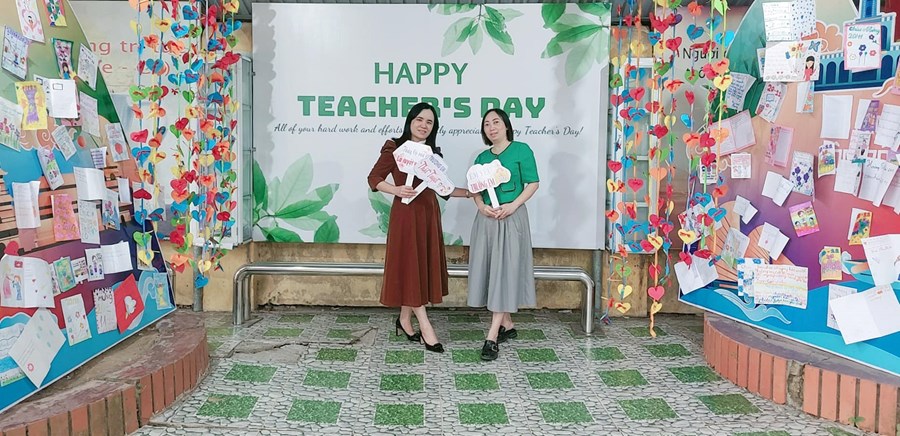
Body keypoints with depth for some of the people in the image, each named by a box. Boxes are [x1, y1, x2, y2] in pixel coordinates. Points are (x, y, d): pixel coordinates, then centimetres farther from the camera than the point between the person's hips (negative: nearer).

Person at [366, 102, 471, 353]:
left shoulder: (433, 153, 12)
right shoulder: (394, 148, -4)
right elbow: (374, 178, -3)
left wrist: (470, 192, 9)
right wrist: (396, 190, -20)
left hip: (429, 213, 6)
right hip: (406, 213, -6)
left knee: (424, 266, 9)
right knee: (410, 266, -1)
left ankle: (404, 320, 24)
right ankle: (425, 327, 3)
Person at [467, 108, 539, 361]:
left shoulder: (521, 150, -1)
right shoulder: (482, 158, 13)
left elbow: (533, 183, -5)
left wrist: (513, 205, -16)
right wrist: (482, 206, -11)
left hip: (512, 217, -6)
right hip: (486, 218, 6)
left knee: (505, 271, -8)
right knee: (489, 270, 6)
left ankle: (493, 336, -10)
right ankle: (507, 325, 21)